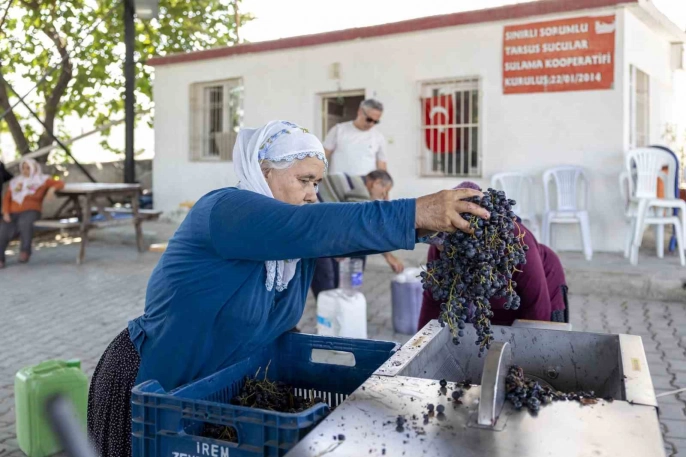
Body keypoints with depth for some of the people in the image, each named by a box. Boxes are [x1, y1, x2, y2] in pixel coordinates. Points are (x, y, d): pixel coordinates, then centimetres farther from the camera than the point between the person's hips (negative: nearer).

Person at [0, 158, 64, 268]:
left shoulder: (42, 180, 11)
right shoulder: (15, 181, 20)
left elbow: (60, 183, 4)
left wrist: (53, 188, -20)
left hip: (31, 211, -3)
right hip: (13, 213, 3)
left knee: (24, 222, -39)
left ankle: (25, 251, -21)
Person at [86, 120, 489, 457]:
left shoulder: (294, 237, -1)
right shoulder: (225, 209, -25)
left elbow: (348, 233, -12)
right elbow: (315, 226, -39)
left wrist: (437, 217, -26)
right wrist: (417, 213, -42)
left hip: (216, 391, 7)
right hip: (148, 389, -7)